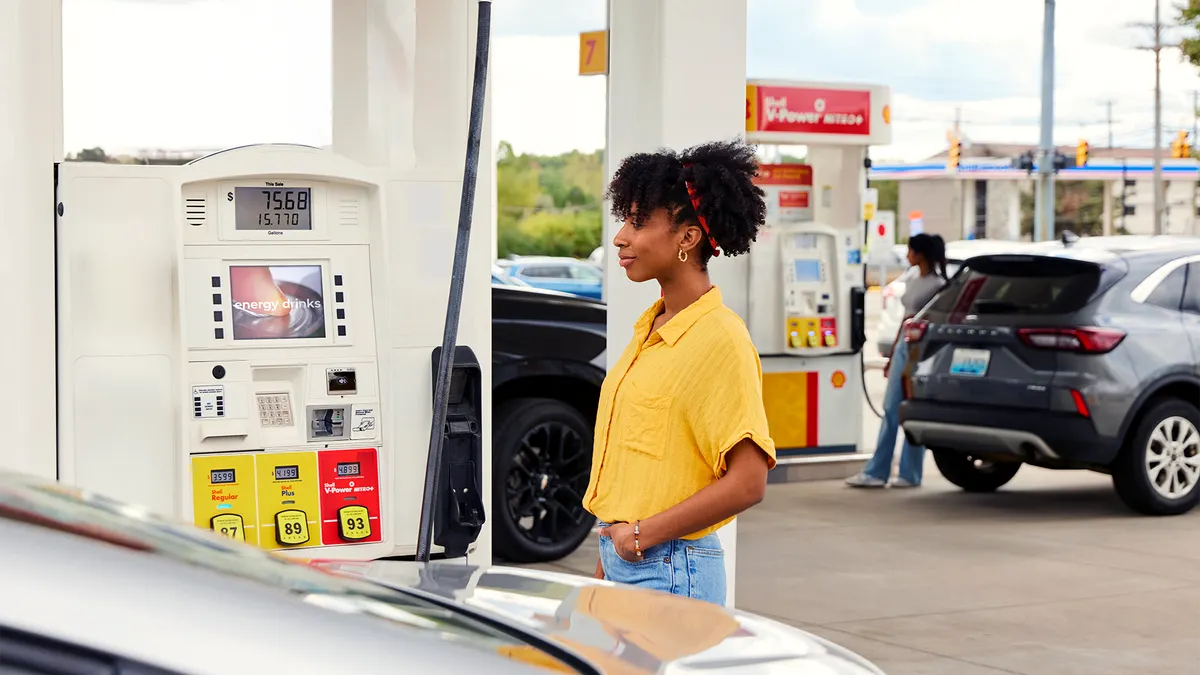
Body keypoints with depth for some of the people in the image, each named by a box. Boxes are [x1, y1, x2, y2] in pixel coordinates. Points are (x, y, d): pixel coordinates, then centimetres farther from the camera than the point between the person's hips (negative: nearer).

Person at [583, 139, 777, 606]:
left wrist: (643, 533, -15)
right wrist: (608, 558, 15)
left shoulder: (721, 339, -14)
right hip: (623, 559, 8)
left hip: (670, 571, -8)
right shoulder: (649, 330, 12)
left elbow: (748, 482, -18)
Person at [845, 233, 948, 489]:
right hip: (904, 346, 8)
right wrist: (892, 355, 19)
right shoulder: (912, 283, 16)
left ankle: (910, 474, 5)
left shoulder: (937, 285, -7)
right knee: (890, 410, 4)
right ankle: (876, 472, 4)